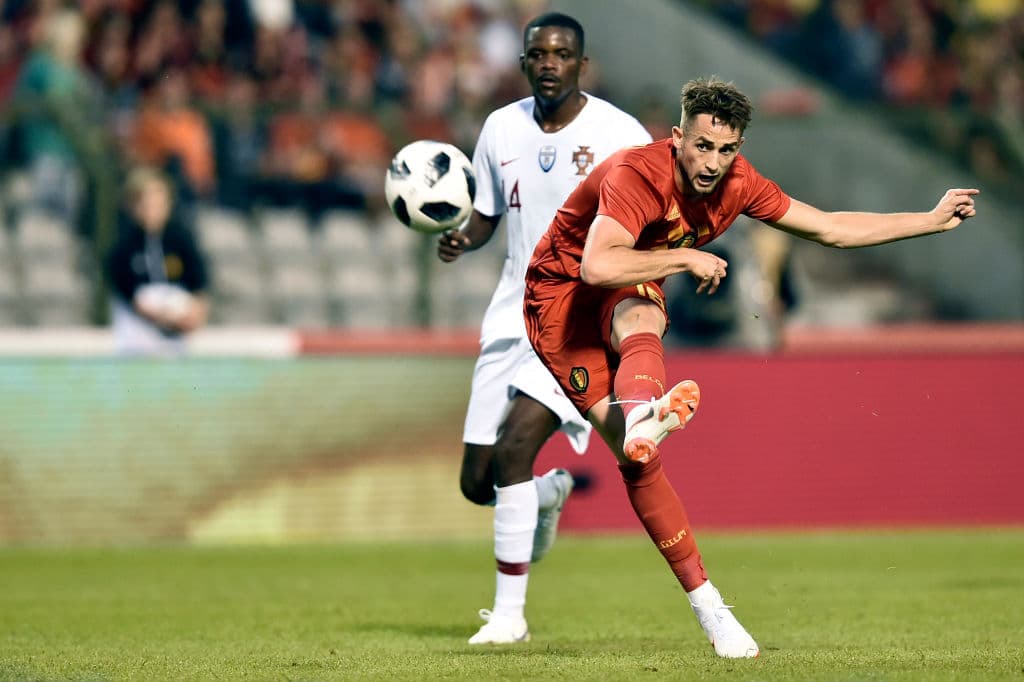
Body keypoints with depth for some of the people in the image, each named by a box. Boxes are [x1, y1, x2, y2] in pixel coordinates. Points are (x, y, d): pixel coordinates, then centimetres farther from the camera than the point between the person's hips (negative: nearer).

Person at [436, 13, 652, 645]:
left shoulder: (620, 136, -10)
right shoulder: (501, 128, 4)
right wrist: (458, 240, -5)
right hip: (513, 319, 5)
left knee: (512, 451, -23)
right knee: (476, 484, 4)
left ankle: (510, 614, -11)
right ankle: (548, 494, 42)